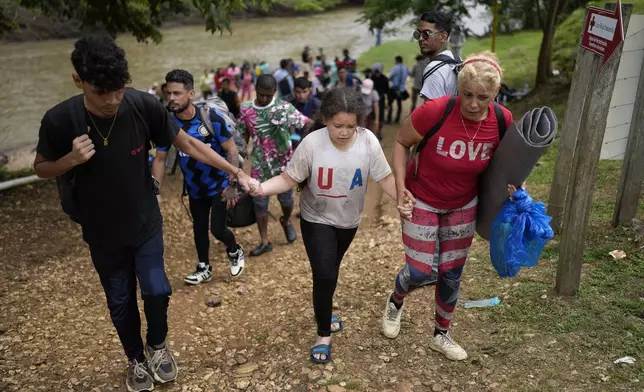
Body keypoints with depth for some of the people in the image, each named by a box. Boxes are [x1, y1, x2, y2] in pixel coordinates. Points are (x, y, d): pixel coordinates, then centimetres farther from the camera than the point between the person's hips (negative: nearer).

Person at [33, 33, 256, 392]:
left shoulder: (143, 105, -22)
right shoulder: (60, 120, -22)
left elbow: (188, 144, -11)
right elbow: (41, 168, -4)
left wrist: (236, 171, -14)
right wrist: (71, 160, -27)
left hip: (146, 223, 0)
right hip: (102, 232, 0)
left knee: (156, 291, 4)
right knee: (120, 302, 15)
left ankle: (158, 344, 37)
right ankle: (137, 358, 42)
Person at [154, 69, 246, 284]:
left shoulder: (211, 117, -22)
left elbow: (231, 150, -16)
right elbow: (160, 158, -4)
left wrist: (231, 184, -20)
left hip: (218, 184, -4)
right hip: (194, 188, 4)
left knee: (217, 228, -5)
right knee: (199, 228, 15)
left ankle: (235, 251, 28)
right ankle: (204, 268, 37)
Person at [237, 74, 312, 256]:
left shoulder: (285, 108, -10)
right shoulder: (245, 110, -2)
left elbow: (308, 123, -13)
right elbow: (243, 137, 7)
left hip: (283, 163, -2)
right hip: (260, 164, 2)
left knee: (286, 198, 12)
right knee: (259, 201, 5)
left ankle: (286, 221, 47)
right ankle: (265, 242, 19)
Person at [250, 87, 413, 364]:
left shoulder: (368, 141, -19)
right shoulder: (312, 143, -24)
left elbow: (384, 177, -12)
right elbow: (289, 179, -20)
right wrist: (262, 188, -38)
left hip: (349, 220, 3)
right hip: (317, 220, -3)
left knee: (331, 271, 22)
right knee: (324, 275, -11)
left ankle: (323, 315, 49)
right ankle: (323, 335, 12)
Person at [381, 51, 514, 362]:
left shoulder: (503, 120, -17)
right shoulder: (434, 112, -30)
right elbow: (401, 142, -12)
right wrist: (400, 186, -18)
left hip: (463, 206, 4)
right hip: (422, 201, -3)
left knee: (452, 273, 14)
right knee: (420, 271, 0)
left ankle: (441, 335, 37)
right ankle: (395, 301, 37)